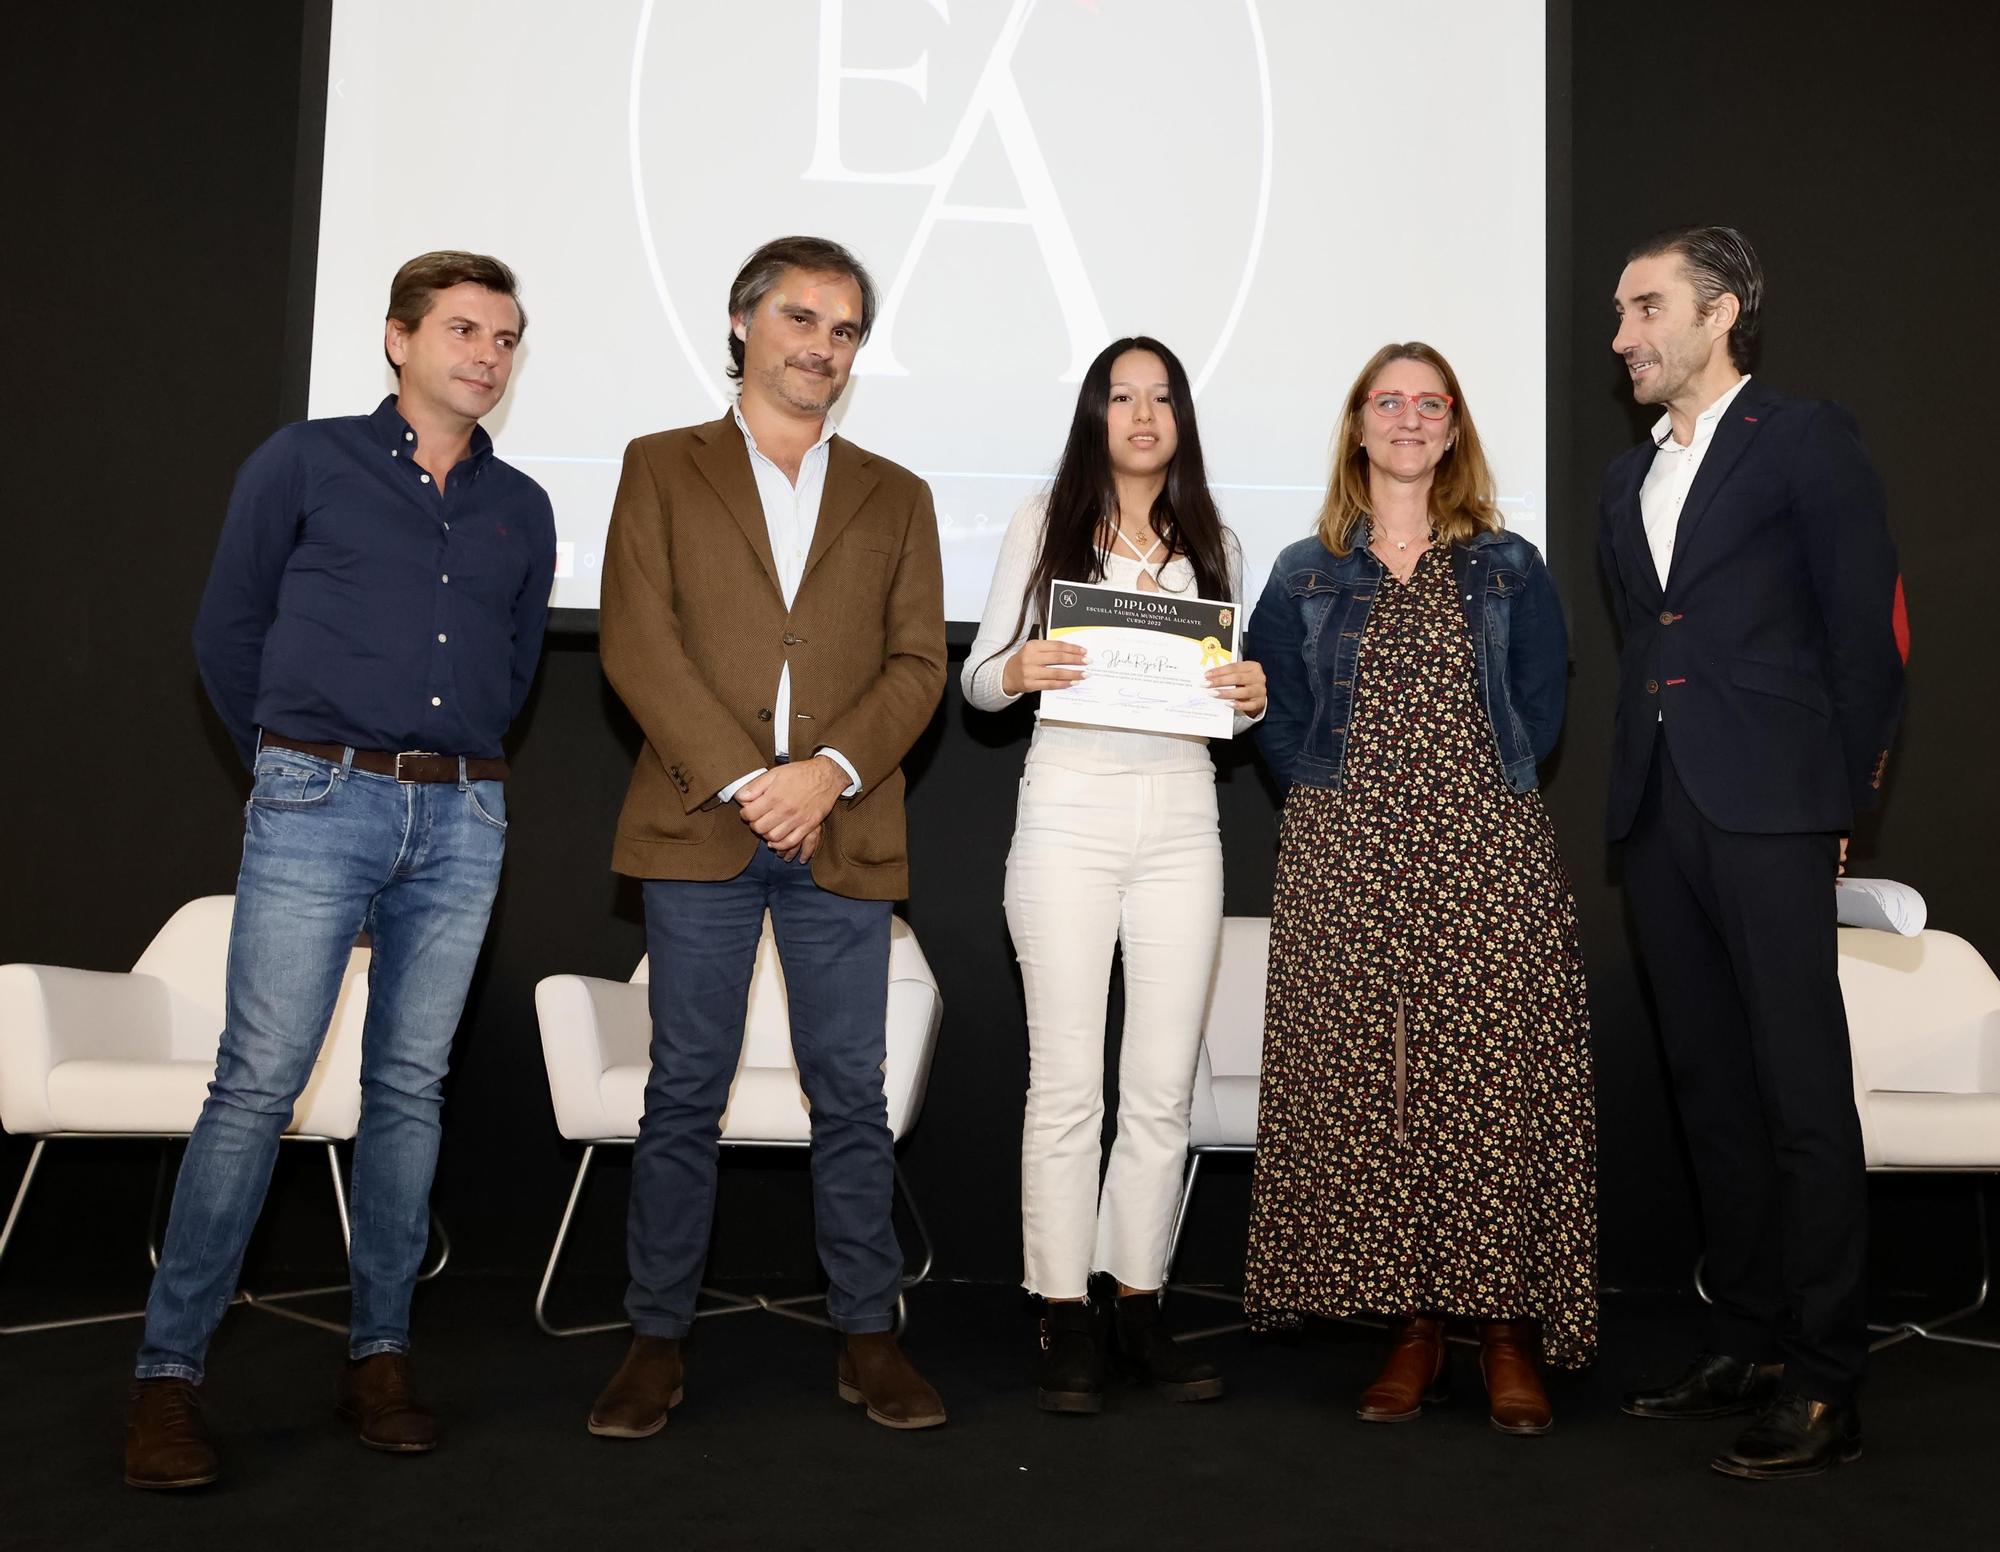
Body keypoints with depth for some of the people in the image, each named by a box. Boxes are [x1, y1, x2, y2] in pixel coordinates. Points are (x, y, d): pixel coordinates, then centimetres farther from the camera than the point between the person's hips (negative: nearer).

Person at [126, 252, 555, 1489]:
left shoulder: (521, 508, 14)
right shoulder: (307, 463, 5)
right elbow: (227, 632, 8)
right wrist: (297, 764, 12)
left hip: (462, 818, 3)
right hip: (320, 803, -3)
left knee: (410, 1086, 6)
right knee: (259, 1081, -6)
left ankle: (381, 1354, 15)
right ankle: (170, 1370, 2)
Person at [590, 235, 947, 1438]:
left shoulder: (896, 498, 15)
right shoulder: (663, 469, 9)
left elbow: (918, 662, 5)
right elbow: (638, 641, -2)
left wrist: (828, 773, -12)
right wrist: (744, 780, -12)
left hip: (844, 832, 2)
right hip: (701, 824, -1)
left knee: (852, 1093, 5)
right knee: (686, 1090, 4)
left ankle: (869, 1335, 16)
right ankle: (660, 1340, 15)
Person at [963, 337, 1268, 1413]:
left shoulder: (1213, 543, 15)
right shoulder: (1046, 523, 6)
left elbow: (1232, 697, 17)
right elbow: (977, 678, 4)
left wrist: (1256, 694, -5)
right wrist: (1018, 670, -18)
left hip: (1181, 813, 3)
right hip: (1070, 808, -3)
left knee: (1164, 1082, 3)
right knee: (1067, 1080, -3)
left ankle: (1138, 1303, 15)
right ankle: (1065, 1322, 7)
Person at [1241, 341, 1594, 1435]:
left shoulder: (1508, 568, 12)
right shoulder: (1305, 575, 13)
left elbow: (1540, 704, 11)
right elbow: (1276, 715, 12)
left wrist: (1479, 797, 2)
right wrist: (1343, 799, 2)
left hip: (1488, 852, 0)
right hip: (1345, 858, 1)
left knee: (1496, 1080, -6)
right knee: (1367, 1083, -1)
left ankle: (1508, 1331, 4)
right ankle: (1412, 1330, 9)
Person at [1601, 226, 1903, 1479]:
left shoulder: (1807, 441, 0)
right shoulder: (1629, 481, 20)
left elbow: (1866, 637, -3)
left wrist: (1838, 803, -4)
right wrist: (1639, 791, 10)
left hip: (1767, 812, -7)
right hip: (1659, 815, 7)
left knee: (1805, 1097, -4)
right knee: (1713, 1093, 11)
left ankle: (1827, 1385, 3)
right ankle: (1753, 1343, 21)